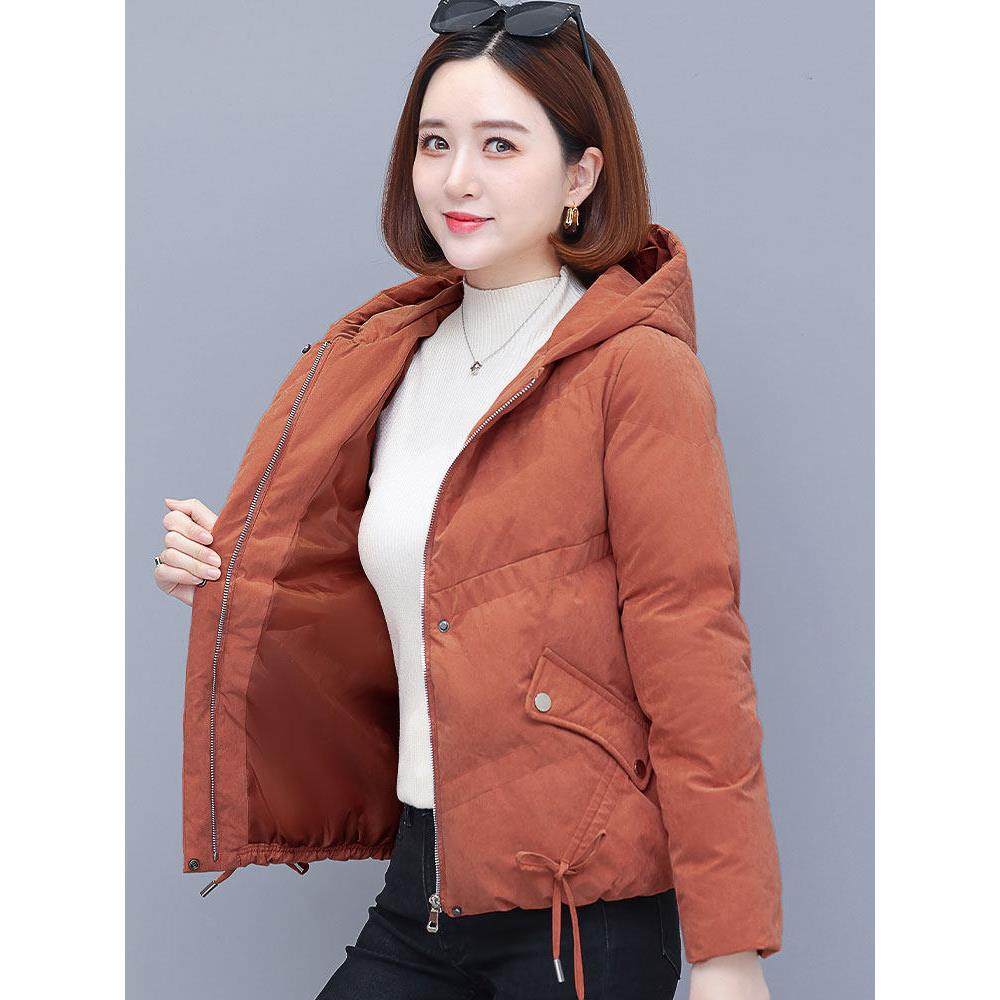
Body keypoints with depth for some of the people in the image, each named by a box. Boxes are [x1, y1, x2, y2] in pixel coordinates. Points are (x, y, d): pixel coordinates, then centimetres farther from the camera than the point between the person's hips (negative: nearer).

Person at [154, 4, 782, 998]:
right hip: (425, 886, 7)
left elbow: (694, 663, -13)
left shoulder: (637, 368, -11)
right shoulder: (392, 360, 10)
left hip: (582, 914, -6)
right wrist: (228, 574, 3)